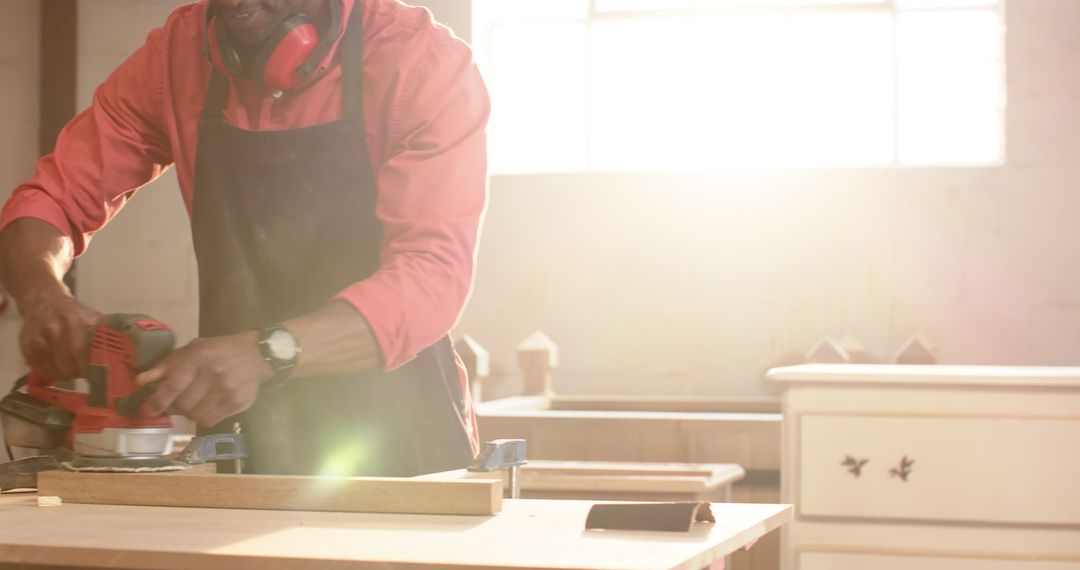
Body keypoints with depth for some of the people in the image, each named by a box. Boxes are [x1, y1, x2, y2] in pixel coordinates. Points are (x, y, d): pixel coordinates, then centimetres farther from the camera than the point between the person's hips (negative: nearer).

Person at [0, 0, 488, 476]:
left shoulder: (422, 61, -9)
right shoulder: (177, 53, 3)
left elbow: (432, 276, -19)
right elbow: (51, 199, 10)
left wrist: (267, 352, -34)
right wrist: (43, 296, -13)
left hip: (400, 447, -3)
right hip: (242, 448, 3)